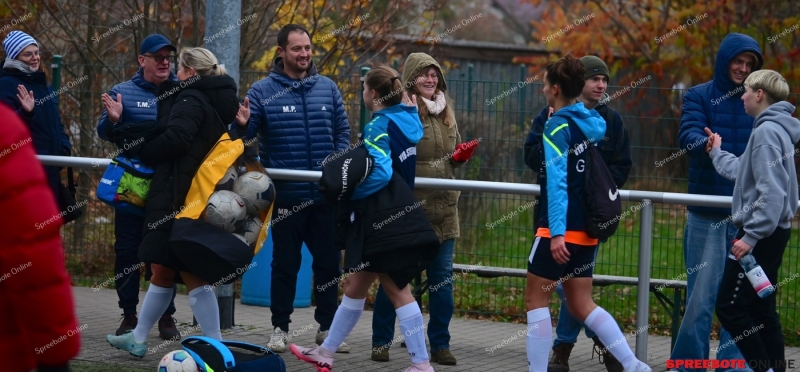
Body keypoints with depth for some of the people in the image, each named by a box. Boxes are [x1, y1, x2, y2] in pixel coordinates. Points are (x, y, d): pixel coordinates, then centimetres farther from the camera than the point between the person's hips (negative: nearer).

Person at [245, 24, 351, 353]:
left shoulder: (327, 88, 7)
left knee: (328, 263, 8)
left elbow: (342, 131, 10)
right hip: (286, 195, -3)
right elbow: (244, 132, -9)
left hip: (325, 194, 3)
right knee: (285, 264, 5)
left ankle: (327, 326, 19)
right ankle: (280, 328, 15)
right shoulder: (262, 91, -2)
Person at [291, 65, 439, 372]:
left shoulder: (378, 126, -16)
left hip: (385, 221, -9)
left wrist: (348, 192, -15)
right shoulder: (405, 120, 9)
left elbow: (380, 172, -27)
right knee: (355, 285, 14)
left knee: (396, 290, -1)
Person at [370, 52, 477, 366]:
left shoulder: (446, 111, 12)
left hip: (442, 207, 5)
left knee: (442, 279, 5)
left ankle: (440, 345, 12)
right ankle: (381, 342, 12)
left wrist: (461, 155, 1)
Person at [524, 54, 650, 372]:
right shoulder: (594, 123, 9)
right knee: (581, 304, 12)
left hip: (561, 229, -8)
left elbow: (556, 179, -21)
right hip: (587, 228, 8)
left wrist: (557, 231, -25)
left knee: (535, 299, 2)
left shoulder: (558, 125, -13)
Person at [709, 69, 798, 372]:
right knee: (761, 309, 12)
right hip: (771, 232, 10)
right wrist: (717, 153, 38)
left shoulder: (767, 131, -16)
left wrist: (751, 236, -25)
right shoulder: (775, 128, 15)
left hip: (761, 234, -10)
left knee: (730, 307, -8)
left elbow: (771, 191, -24)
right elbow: (742, 172, 23)